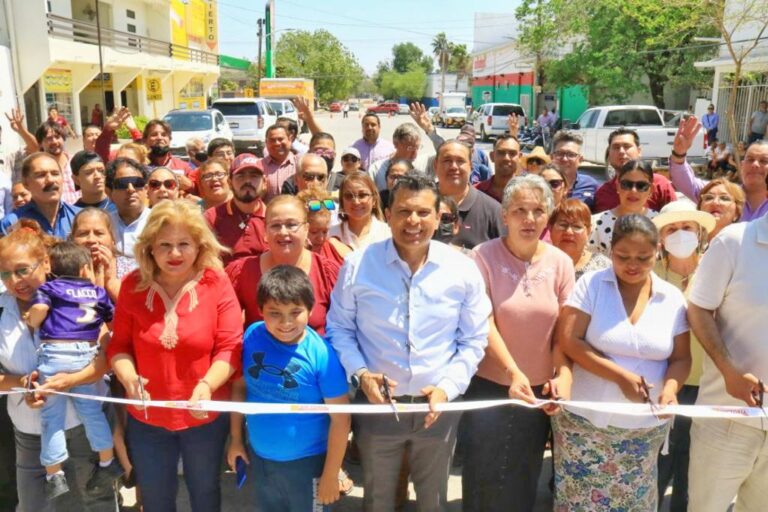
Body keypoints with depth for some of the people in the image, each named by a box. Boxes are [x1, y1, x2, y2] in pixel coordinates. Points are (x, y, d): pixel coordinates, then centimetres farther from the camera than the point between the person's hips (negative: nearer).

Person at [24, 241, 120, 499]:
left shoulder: (49, 288, 7)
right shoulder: (98, 292, 15)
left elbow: (39, 308, -13)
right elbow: (114, 321, 18)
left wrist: (32, 323, 6)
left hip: (55, 353, -2)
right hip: (87, 353, 3)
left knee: (52, 415, 8)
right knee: (91, 409, 16)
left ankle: (54, 476, 15)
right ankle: (108, 463, 26)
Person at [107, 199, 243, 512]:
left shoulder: (216, 284, -14)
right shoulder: (133, 285, -7)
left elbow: (231, 347, -15)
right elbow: (119, 344, -2)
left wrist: (207, 384, -31)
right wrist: (128, 378, -22)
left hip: (205, 416, -2)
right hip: (146, 418, 2)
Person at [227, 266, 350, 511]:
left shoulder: (321, 354, -23)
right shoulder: (251, 337, -12)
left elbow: (340, 418, -17)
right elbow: (240, 387, 2)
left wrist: (331, 475, -12)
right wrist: (236, 439, 5)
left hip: (307, 463, -4)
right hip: (259, 458, 4)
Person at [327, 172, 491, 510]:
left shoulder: (463, 271, -8)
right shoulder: (358, 265, -11)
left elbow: (473, 340, 0)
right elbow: (339, 328, -1)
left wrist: (448, 387, -12)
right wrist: (359, 373, -15)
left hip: (438, 406, 1)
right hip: (376, 404, -1)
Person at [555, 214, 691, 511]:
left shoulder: (672, 298, 2)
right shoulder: (591, 284, -7)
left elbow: (681, 358, 5)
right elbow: (568, 341, -13)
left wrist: (670, 388, -16)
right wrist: (621, 376, -19)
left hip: (646, 428, 3)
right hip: (585, 420, -2)